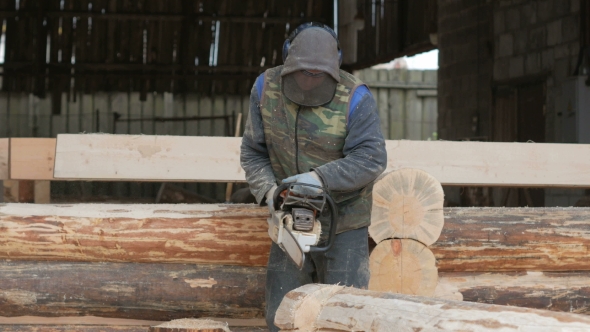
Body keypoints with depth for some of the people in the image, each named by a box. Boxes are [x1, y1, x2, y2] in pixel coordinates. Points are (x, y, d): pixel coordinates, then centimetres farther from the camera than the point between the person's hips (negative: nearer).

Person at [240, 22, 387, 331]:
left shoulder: (355, 97, -17)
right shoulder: (266, 88, -5)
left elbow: (372, 157, -21)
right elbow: (252, 153, -1)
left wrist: (321, 177, -31)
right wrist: (268, 190, -17)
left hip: (344, 223, -3)